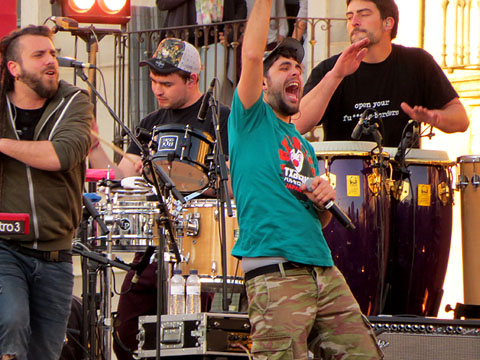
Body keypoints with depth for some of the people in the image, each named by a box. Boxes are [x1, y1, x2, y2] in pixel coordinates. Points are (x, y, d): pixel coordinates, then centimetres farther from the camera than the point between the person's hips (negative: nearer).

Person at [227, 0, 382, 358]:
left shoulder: (305, 147, 26)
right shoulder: (252, 121, 8)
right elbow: (252, 56, -8)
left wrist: (324, 199, 7)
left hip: (325, 273, 7)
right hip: (274, 274, -7)